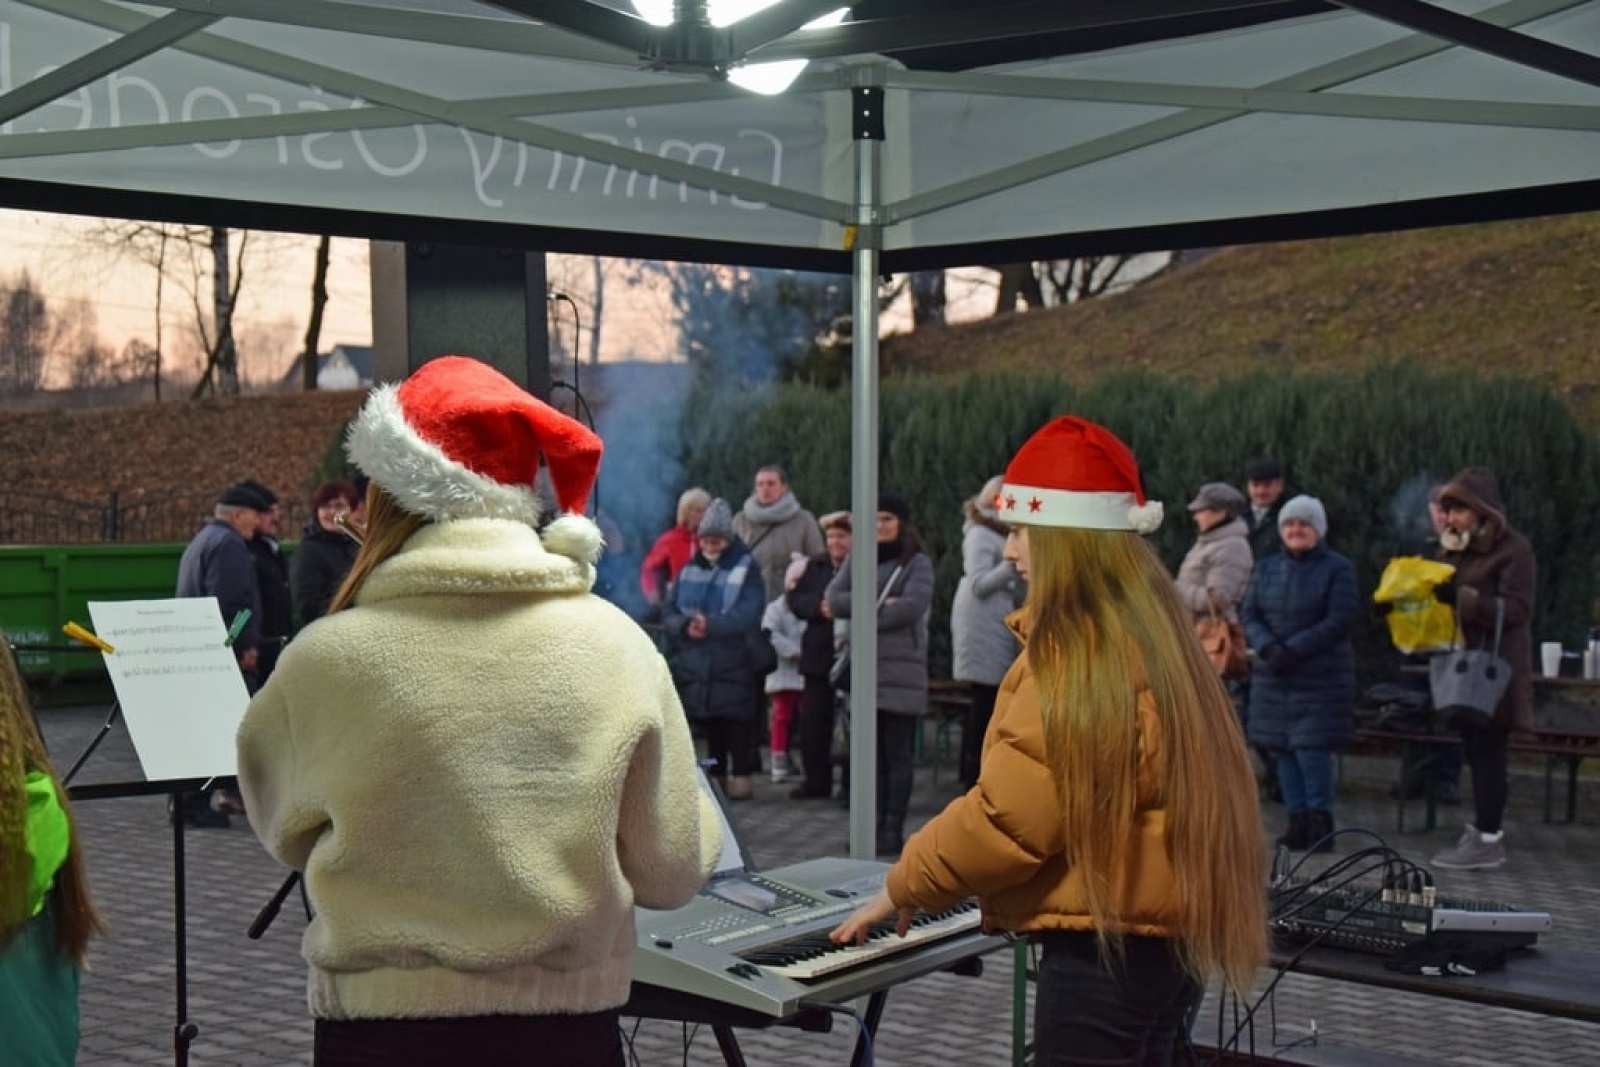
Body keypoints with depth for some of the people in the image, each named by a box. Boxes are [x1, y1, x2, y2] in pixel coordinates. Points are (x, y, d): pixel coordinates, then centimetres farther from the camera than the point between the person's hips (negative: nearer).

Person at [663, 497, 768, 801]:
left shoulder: (746, 569, -3)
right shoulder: (689, 569, 11)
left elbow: (748, 614, -17)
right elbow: (669, 613, 7)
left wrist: (711, 625, -28)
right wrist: (685, 627, -16)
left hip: (735, 667, -4)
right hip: (694, 666, 4)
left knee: (737, 726, -2)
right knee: (708, 728, 11)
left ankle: (740, 775, 7)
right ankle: (716, 775, 22)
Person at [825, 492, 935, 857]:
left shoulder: (917, 563, 1)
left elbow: (912, 606, -14)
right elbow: (834, 598, 2)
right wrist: (877, 603, -11)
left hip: (901, 673, -4)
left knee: (898, 754, 0)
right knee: (870, 753, 7)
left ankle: (893, 829, 4)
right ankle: (872, 824, 13)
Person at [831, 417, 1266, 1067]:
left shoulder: (1078, 652, -19)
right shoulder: (1147, 631, 10)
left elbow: (1010, 811, -20)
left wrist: (904, 889, -7)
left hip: (1106, 943, -10)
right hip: (1162, 931, 10)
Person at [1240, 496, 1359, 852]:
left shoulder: (1338, 569, -2)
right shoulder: (1266, 568, 12)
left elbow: (1339, 621, -10)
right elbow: (1249, 614, 6)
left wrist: (1292, 649, -18)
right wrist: (1268, 646, -14)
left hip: (1322, 676, -5)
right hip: (1273, 676, 5)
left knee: (1312, 749, -10)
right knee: (1283, 750, 6)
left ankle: (1320, 820, 5)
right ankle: (1297, 821, 16)